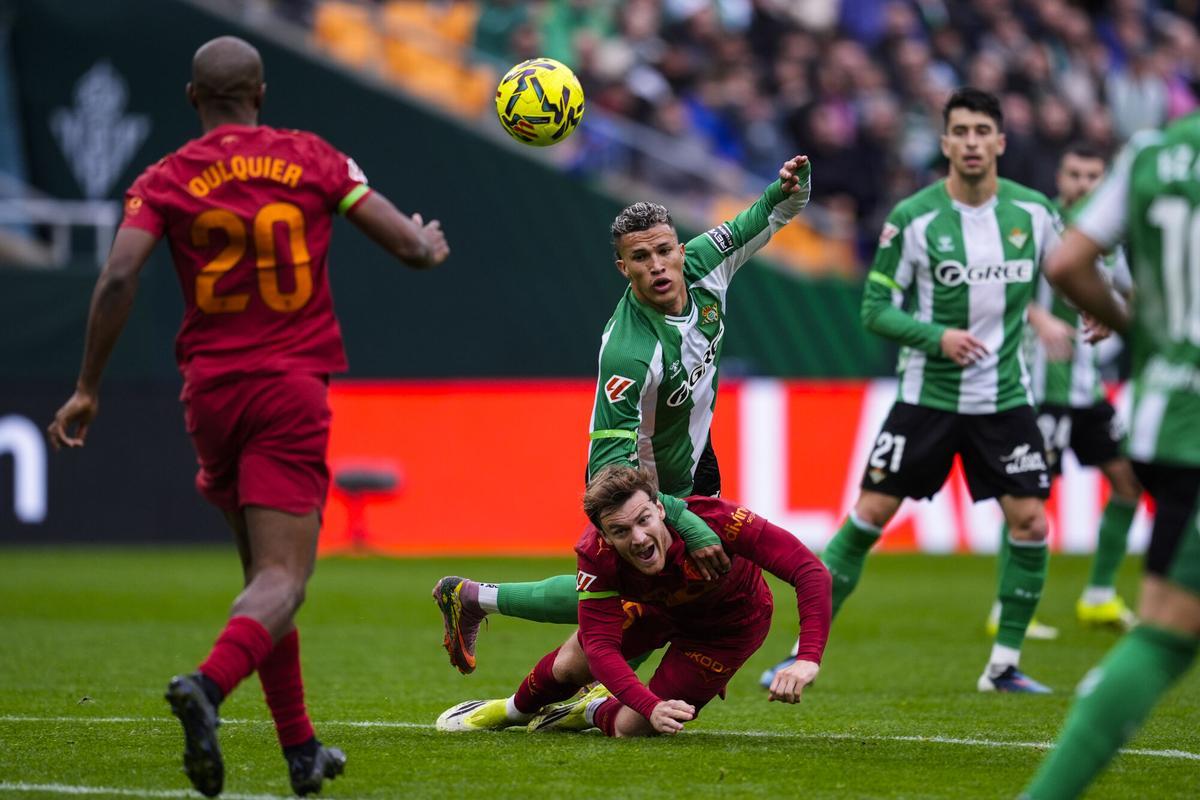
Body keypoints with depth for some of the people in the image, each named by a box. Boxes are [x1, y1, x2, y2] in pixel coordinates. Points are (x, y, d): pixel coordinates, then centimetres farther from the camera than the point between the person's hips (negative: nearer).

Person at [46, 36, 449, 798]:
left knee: (264, 571, 18)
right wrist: (430, 243, 27)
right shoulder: (312, 158, 3)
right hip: (292, 390, -3)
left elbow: (119, 277, -11)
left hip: (211, 391, 3)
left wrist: (88, 387, -4)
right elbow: (409, 245, 2)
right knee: (283, 580, -9)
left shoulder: (167, 179, 2)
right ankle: (209, 685, -38)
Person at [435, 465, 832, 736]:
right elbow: (600, 644, -37)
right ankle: (513, 710, 51)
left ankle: (597, 712, 29)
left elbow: (811, 571, -47)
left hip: (730, 622, -3)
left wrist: (808, 659, -59)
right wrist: (651, 706, -54)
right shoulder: (595, 554, -35)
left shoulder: (713, 519, -44)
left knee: (631, 727, -10)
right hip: (661, 605, 3)